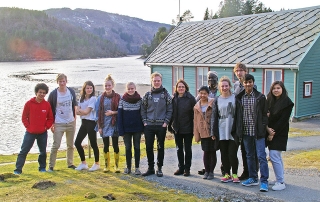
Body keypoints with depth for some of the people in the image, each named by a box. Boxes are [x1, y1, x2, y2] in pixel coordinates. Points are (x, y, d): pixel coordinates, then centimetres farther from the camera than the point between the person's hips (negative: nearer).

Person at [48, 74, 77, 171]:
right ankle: (51, 165, 4)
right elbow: (50, 109, -3)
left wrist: (74, 118, 9)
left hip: (71, 123, 4)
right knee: (56, 145, -7)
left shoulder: (71, 92, 3)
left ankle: (70, 163, 27)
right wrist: (52, 123, -6)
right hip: (58, 124, -4)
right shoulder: (53, 94, -8)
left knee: (70, 145, 13)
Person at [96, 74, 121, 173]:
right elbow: (98, 112, 5)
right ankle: (107, 165, 18)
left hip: (114, 124, -2)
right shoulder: (101, 98, 5)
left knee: (115, 145, 0)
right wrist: (99, 126, 0)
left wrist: (113, 112, -15)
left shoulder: (117, 97, -1)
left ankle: (116, 165, 12)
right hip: (104, 124, 2)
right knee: (106, 145, 8)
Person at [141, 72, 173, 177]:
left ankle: (159, 168, 16)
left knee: (160, 147, 6)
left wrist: (166, 122, -9)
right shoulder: (147, 95, 7)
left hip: (161, 126, -2)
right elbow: (143, 109, 8)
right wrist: (145, 122, -1)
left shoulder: (166, 94, 1)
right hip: (149, 125, 2)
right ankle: (150, 168, 17)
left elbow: (170, 109, -1)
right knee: (149, 147, 4)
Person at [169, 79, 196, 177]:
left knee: (187, 149, 6)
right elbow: (171, 113, 7)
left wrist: (194, 127, -13)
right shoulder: (174, 99, 4)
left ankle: (187, 168, 15)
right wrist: (170, 126, 3)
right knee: (179, 149, 12)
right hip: (177, 128, 4)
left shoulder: (190, 98, -7)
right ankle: (181, 168, 22)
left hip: (187, 128, -4)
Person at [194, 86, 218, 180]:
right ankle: (206, 171, 18)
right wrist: (196, 135, 7)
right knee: (206, 152, 6)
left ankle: (211, 172, 13)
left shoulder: (213, 103, -4)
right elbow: (196, 121, 12)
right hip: (203, 132, 3)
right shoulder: (196, 107, 9)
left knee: (212, 151, 3)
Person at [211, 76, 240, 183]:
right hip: (221, 132, 3)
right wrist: (213, 132, 4)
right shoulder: (217, 100, 9)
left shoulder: (235, 98, 2)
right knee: (224, 154, 8)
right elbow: (214, 117, 9)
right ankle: (227, 174, 19)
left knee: (232, 154, -4)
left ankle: (235, 174, 10)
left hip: (233, 132, -3)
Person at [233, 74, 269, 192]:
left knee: (261, 156, -6)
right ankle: (253, 178, 25)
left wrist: (264, 128, -10)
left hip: (258, 132, -4)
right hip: (245, 132, 4)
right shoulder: (239, 98, 5)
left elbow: (265, 114, -1)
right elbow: (237, 115, 8)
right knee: (250, 156, 13)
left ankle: (264, 181, -1)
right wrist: (236, 130, 4)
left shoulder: (260, 97, -3)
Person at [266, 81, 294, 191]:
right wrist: (267, 128, -10)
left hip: (279, 133, -6)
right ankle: (280, 179, 21)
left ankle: (280, 182, -6)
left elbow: (283, 120, -13)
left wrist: (273, 133, -14)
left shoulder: (287, 102, -8)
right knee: (277, 156, 12)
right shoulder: (269, 101, 10)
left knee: (274, 155, -13)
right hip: (270, 132, 7)